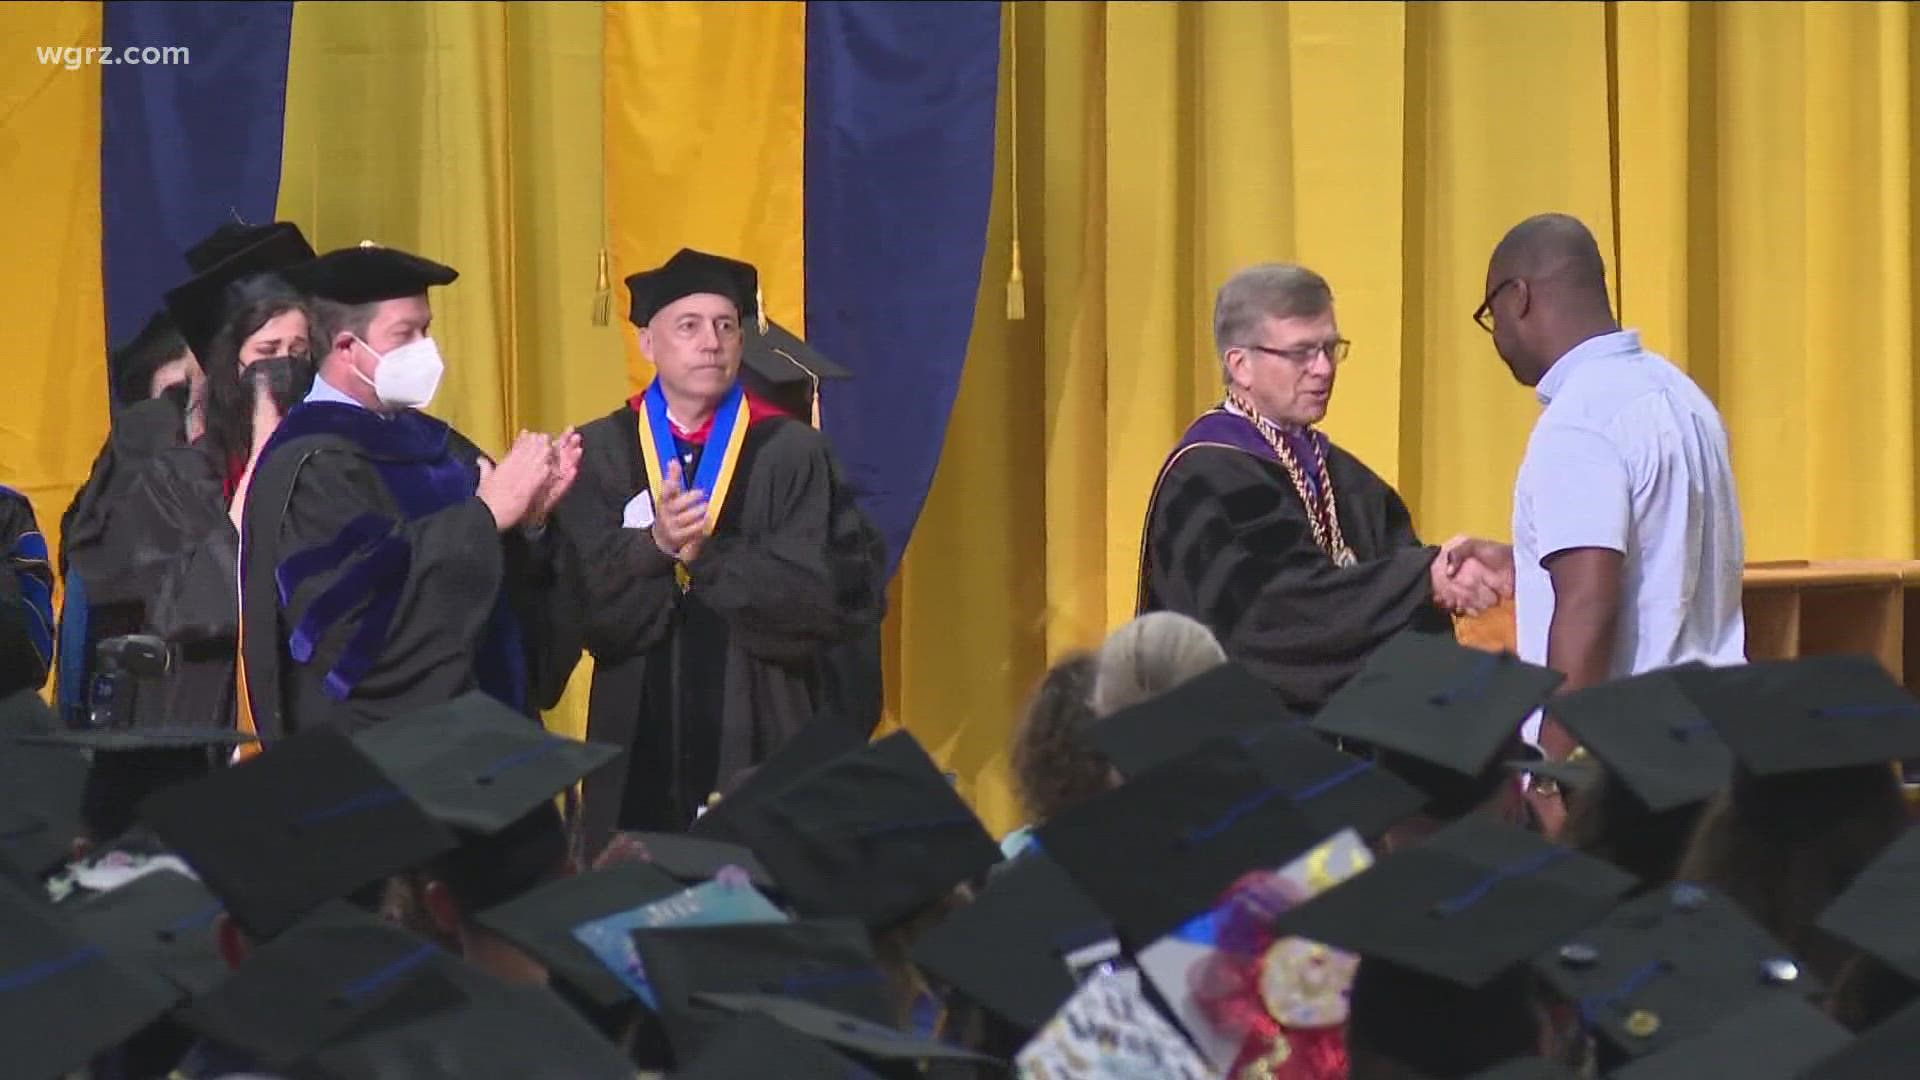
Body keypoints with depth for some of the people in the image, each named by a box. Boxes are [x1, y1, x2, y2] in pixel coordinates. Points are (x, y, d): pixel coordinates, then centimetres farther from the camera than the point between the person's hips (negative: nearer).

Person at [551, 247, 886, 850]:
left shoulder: (792, 456, 3)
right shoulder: (597, 456, 5)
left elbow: (828, 592, -7)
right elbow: (580, 600, -4)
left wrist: (705, 555, -14)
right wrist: (653, 546, -20)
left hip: (757, 741, -1)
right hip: (640, 748, 1)